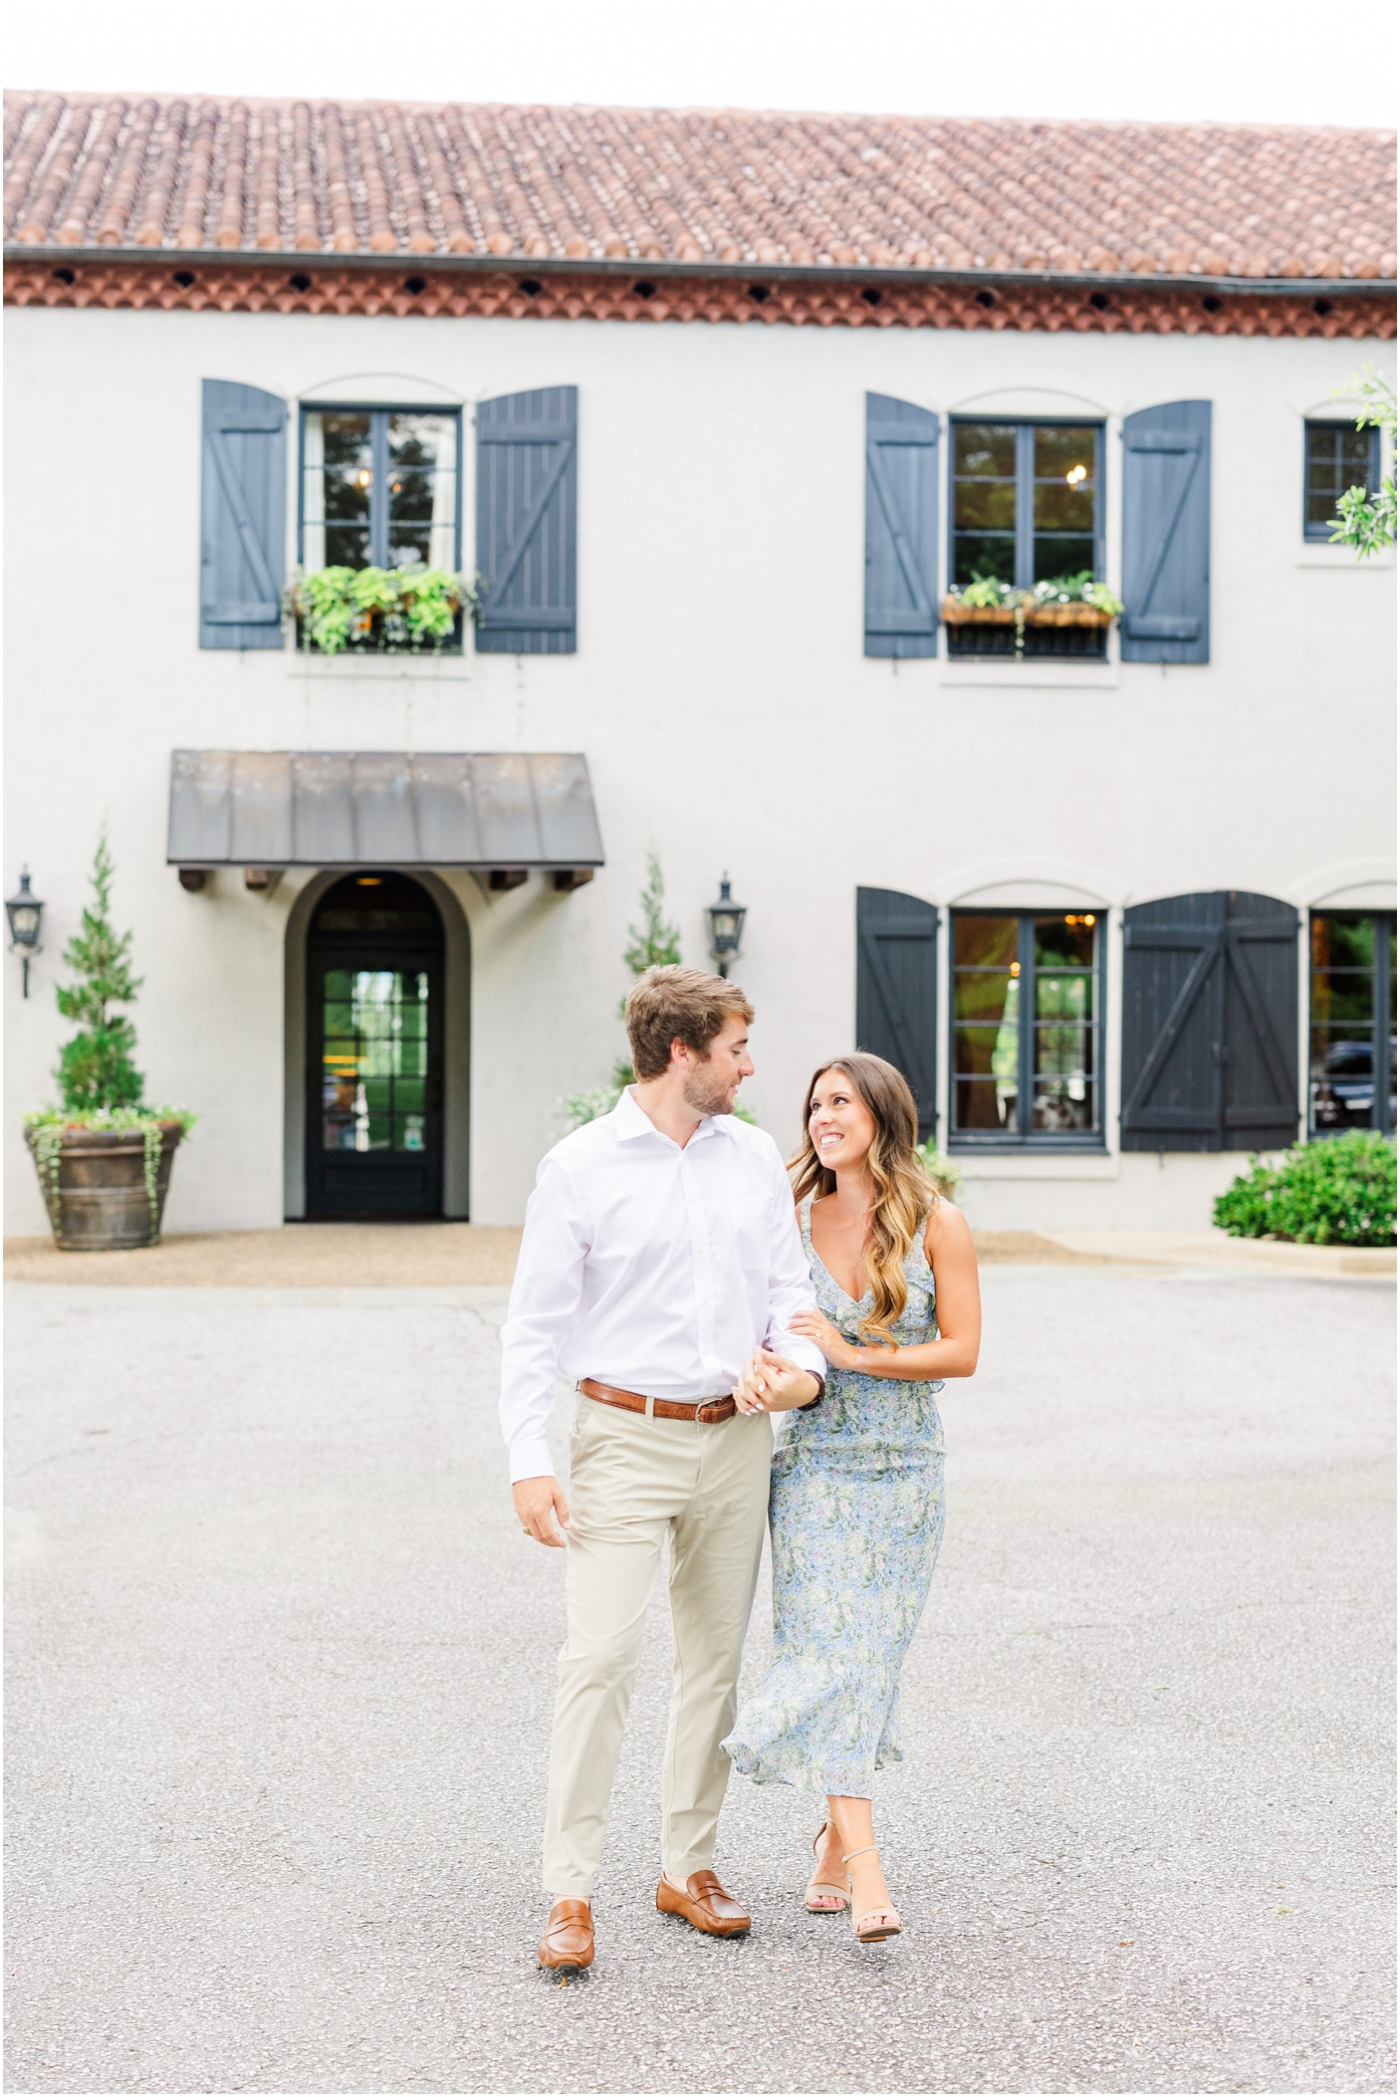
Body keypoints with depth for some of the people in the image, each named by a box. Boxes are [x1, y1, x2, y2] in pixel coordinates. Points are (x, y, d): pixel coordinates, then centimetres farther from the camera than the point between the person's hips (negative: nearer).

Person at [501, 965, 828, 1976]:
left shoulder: (756, 1155, 7)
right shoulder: (581, 1166, -6)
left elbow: (789, 1281, 11)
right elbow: (535, 1323, -5)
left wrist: (804, 1360, -11)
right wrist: (530, 1460, -12)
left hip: (735, 1439, 5)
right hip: (628, 1437, -5)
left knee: (716, 1657, 11)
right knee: (602, 1657, -11)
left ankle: (690, 1865, 23)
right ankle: (571, 1892, -3)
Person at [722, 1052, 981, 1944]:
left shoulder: (938, 1225, -3)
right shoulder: (794, 1221, 3)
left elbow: (962, 1350, -6)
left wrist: (853, 1354, -15)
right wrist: (757, 1368, -14)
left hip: (906, 1468, 0)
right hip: (815, 1463, 1)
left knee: (872, 1655, 6)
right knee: (829, 1649, -9)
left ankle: (836, 1831, 27)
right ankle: (865, 1871, -8)